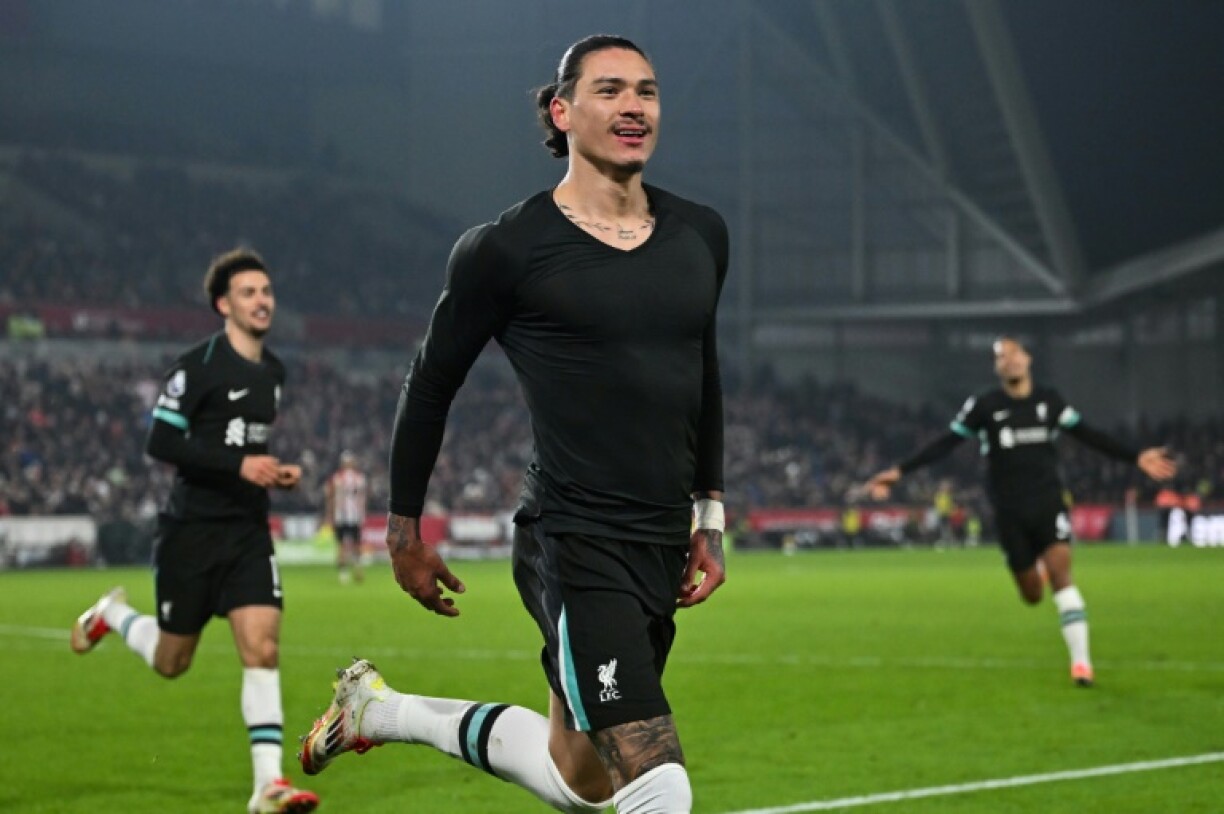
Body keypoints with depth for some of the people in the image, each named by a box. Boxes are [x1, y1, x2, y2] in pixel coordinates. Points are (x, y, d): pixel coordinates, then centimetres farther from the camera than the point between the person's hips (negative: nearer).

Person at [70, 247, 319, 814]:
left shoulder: (273, 372, 11)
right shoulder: (197, 366, -12)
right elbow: (160, 443, -17)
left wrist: (277, 472, 6)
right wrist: (239, 464, -23)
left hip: (249, 530, 5)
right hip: (192, 529, -5)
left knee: (262, 648, -11)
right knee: (171, 661, 7)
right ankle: (113, 616, 39)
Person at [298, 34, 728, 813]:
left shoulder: (701, 235, 9)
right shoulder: (509, 250, -9)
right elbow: (432, 384, 3)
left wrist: (710, 515, 22)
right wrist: (404, 530, 9)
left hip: (662, 547, 8)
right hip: (575, 545, -8)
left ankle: (380, 709, 41)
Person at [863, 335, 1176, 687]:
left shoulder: (1049, 400, 3)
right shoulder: (984, 406, -4)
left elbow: (1087, 435, 11)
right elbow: (944, 444, -3)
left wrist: (1135, 457, 10)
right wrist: (899, 472, -9)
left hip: (1049, 502, 0)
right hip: (1010, 511, 0)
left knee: (1061, 574, -18)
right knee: (1032, 595, 3)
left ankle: (1081, 661, -15)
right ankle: (1036, 567, 43)